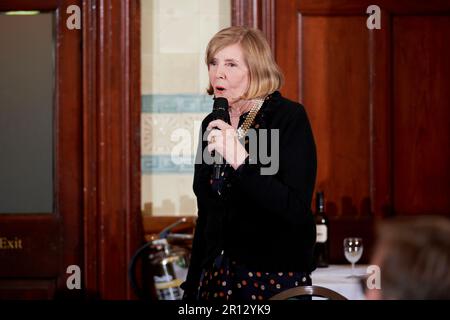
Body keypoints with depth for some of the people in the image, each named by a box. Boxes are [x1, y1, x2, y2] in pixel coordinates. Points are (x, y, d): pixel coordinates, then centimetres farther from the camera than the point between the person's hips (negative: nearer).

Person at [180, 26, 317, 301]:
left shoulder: (289, 118, -11)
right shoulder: (213, 124, 7)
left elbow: (296, 210, -21)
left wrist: (241, 161, -28)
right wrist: (191, 289, 13)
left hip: (276, 278, -5)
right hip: (217, 275, 6)